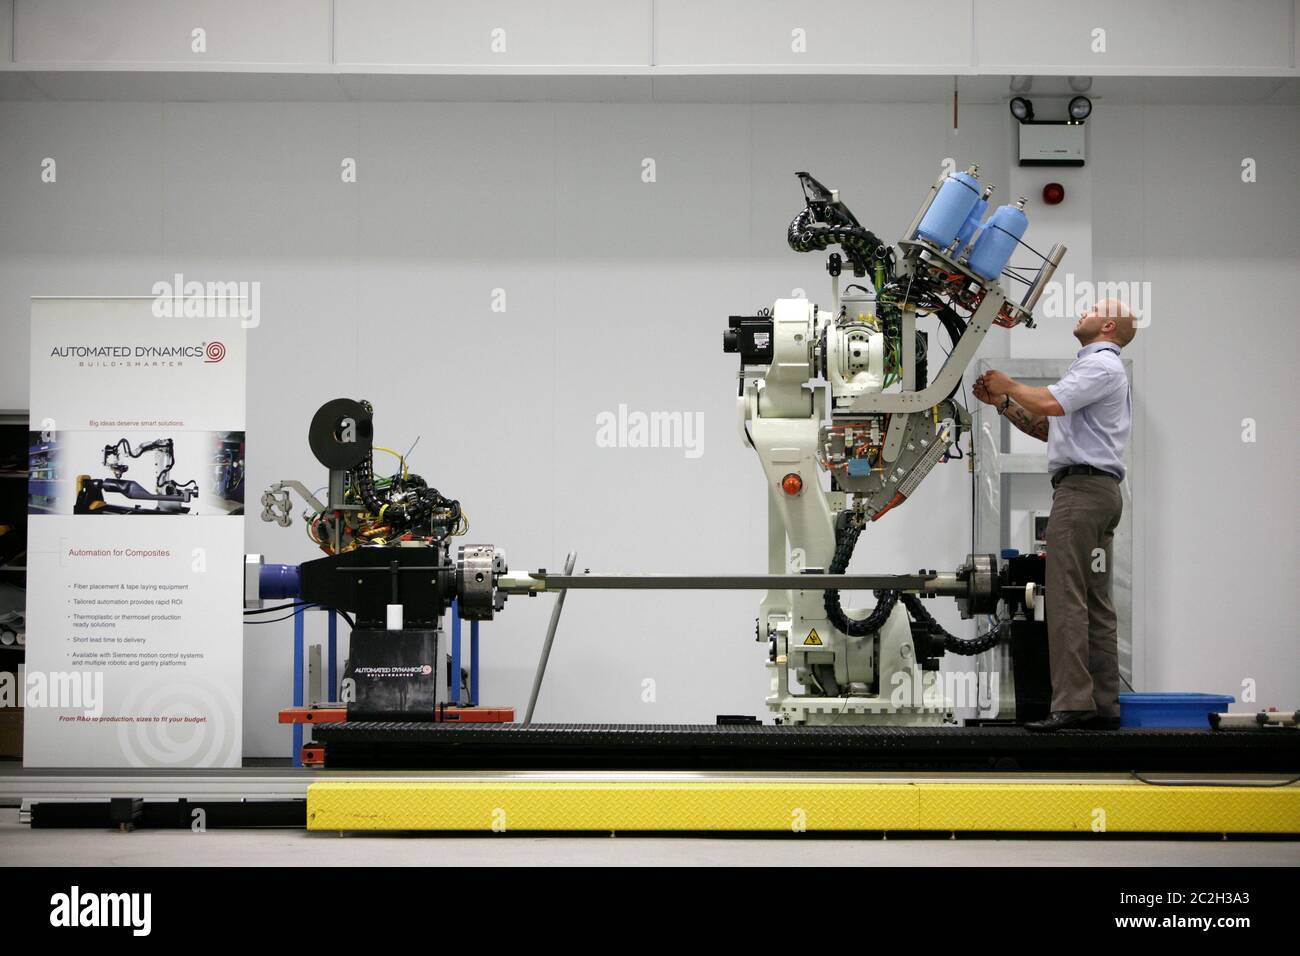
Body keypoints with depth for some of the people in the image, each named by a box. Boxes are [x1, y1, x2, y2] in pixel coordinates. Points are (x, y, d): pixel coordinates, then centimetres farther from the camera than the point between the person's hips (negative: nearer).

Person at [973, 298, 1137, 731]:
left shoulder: (1101, 364, -5)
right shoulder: (1095, 366, 28)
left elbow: (1049, 404, -19)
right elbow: (1047, 428, 27)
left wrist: (1010, 386, -2)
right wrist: (1002, 403, 18)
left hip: (1082, 486, -11)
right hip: (1098, 489, 11)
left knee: (1066, 598, -15)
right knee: (1095, 602, 6)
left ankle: (1072, 703, -20)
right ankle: (1104, 705, 5)